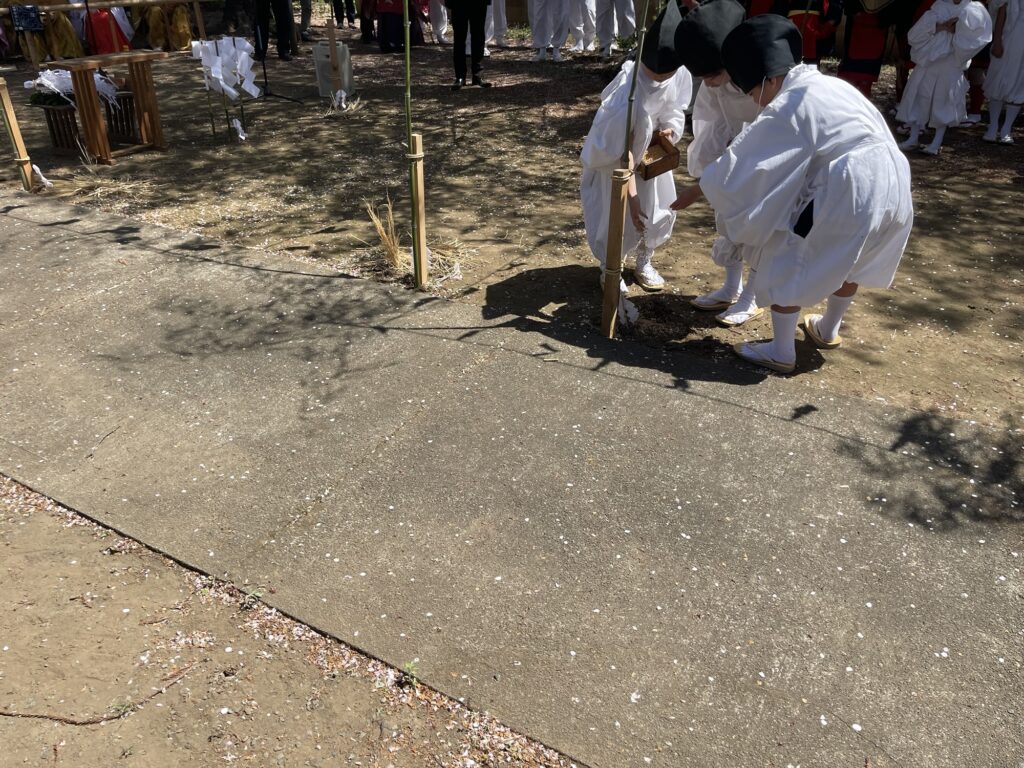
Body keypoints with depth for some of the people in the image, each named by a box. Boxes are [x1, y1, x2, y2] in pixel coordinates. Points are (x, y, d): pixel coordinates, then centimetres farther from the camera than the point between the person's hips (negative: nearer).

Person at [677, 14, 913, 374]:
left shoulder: (786, 106, -6)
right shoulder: (831, 86, 20)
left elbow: (740, 162, -4)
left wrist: (708, 184, 13)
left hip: (851, 193, -9)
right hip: (893, 187, 9)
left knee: (785, 261, 8)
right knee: (847, 258, 30)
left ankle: (781, 352, 17)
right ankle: (827, 331, 50)